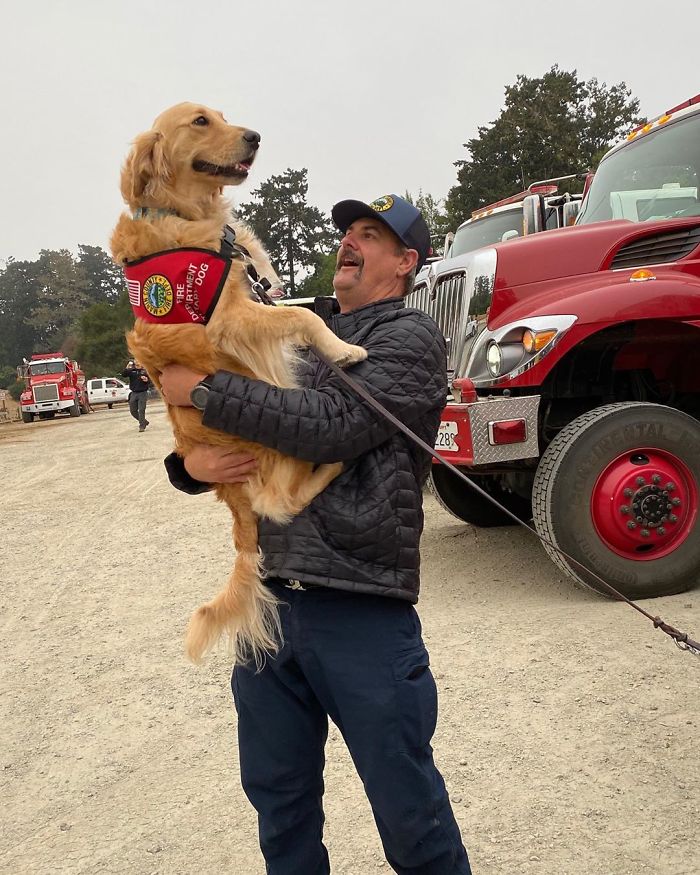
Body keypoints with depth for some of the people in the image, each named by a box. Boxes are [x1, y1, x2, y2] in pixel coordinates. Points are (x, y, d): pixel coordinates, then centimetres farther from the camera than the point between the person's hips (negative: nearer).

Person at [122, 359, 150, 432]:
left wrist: (146, 380, -18)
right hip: (133, 393, 4)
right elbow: (123, 374, -8)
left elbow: (150, 381, 3)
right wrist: (127, 367, -21)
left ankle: (142, 426, 1)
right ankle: (145, 422, 26)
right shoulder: (131, 370, 5)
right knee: (133, 410, 8)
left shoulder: (145, 371, 1)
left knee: (141, 410, -6)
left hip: (142, 393, -3)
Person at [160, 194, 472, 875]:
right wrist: (193, 463, -5)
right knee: (277, 796, 20)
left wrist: (203, 388, -14)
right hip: (270, 597, 6)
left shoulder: (410, 338, -3)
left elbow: (331, 427, -19)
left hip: (361, 609, -6)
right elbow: (209, 442, 19)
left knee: (407, 810, 8)